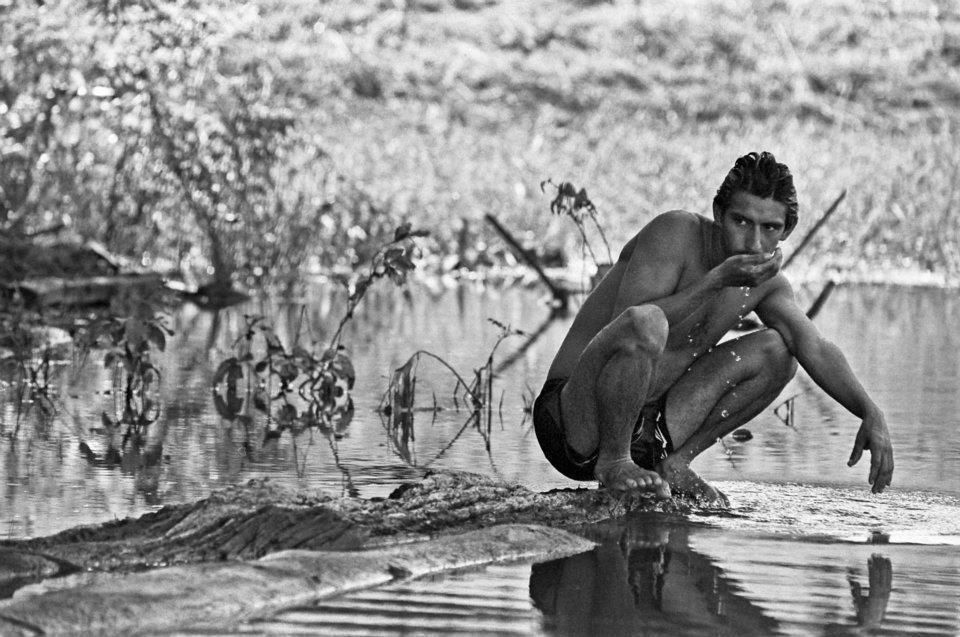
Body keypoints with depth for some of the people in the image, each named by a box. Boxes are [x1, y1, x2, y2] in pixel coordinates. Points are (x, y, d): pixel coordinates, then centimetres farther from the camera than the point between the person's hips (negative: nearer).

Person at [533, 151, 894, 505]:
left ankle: (674, 463, 0)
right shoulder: (676, 232, -15)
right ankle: (613, 463, -17)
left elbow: (816, 349, -4)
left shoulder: (766, 283, 6)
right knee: (645, 322, -35)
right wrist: (716, 280, -26)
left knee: (777, 351, 2)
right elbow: (628, 322, -25)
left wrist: (870, 414, -20)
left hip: (643, 429, 7)